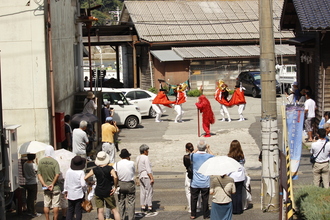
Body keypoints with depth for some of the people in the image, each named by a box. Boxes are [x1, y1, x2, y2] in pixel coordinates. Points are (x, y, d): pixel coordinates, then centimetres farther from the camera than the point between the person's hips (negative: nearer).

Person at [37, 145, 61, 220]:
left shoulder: (40, 162, 0)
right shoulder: (54, 162, -13)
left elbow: (39, 175, -2)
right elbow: (57, 175, -21)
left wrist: (44, 184, -6)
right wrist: (53, 184, -11)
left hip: (45, 187, 4)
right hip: (55, 187, -4)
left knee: (46, 205, 10)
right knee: (56, 205, 4)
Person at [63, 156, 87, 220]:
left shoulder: (68, 171, -1)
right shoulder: (81, 172, -15)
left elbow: (66, 182, 7)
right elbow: (83, 184, -17)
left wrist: (65, 191, 19)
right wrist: (84, 190, 3)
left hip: (70, 194, 4)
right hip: (79, 194, -4)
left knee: (70, 210, 13)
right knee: (78, 210, 3)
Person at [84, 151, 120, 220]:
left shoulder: (95, 170, -3)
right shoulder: (110, 168, -9)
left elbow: (85, 178, -5)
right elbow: (115, 177, -25)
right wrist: (115, 187, -13)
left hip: (98, 192, 1)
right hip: (108, 192, -1)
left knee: (100, 211, 5)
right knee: (114, 210, 7)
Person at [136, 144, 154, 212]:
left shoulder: (138, 158, 10)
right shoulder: (146, 158, -14)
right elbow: (148, 169, -18)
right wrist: (152, 178, -17)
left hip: (141, 176, 8)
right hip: (147, 176, -8)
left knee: (142, 191, 10)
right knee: (149, 191, -3)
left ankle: (143, 206, 10)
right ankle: (149, 206, -3)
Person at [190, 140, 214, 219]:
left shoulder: (193, 156, -13)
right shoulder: (208, 156, -12)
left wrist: (196, 150, 14)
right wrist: (208, 149, 18)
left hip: (195, 183, 0)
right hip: (205, 183, 0)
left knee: (194, 199, 13)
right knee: (205, 199, 10)